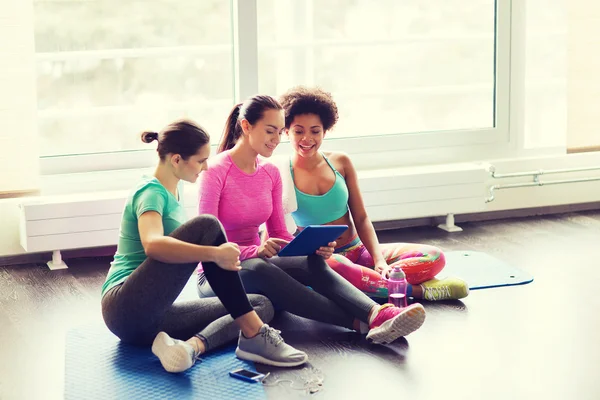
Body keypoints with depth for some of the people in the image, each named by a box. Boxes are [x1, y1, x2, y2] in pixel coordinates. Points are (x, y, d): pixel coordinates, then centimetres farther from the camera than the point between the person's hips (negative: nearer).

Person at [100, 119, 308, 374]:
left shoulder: (169, 191, 17)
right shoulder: (151, 192, -11)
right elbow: (152, 244, -33)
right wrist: (215, 253, -38)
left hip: (151, 317, 9)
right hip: (128, 308, -9)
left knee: (262, 305, 1)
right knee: (206, 226, -23)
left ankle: (192, 346, -27)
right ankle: (254, 336, -23)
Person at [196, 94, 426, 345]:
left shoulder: (271, 174, 8)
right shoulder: (216, 171, -11)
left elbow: (279, 236, 8)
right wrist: (255, 251, -31)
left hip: (258, 264, 6)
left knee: (313, 263, -26)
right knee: (258, 268, -40)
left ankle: (378, 315, -51)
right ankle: (361, 323, -45)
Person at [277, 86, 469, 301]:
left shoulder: (340, 162, 6)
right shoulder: (281, 176, -4)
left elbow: (361, 218, 8)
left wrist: (379, 259, -9)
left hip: (358, 251, 5)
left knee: (434, 257, -13)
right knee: (331, 265, -43)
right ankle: (416, 289, -27)